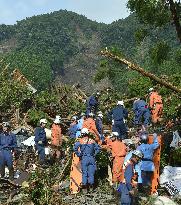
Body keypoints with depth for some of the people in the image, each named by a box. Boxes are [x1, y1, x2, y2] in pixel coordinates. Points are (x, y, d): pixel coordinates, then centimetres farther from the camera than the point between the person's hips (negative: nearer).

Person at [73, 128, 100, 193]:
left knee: (84, 173, 5)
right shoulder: (92, 141, 5)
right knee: (91, 173, 8)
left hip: (84, 158, -1)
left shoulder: (80, 141, -2)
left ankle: (84, 187, 6)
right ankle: (91, 186, 11)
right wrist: (94, 154, 9)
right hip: (91, 158, 1)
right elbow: (98, 148, 4)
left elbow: (75, 148, -14)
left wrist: (79, 154, -4)